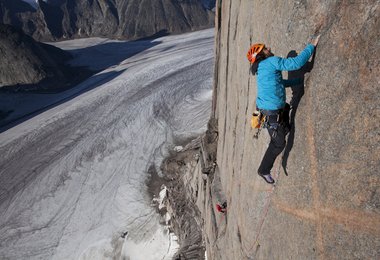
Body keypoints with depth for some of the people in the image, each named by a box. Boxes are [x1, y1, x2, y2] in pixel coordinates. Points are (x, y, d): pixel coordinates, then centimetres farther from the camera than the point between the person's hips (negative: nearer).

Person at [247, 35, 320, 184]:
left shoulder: (262, 68, 11)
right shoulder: (272, 61, -17)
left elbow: (281, 82, 25)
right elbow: (296, 63, -24)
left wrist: (300, 80, 28)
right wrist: (311, 46, -13)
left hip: (264, 106, 8)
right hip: (272, 113, -8)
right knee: (279, 143, 7)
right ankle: (264, 170, 21)